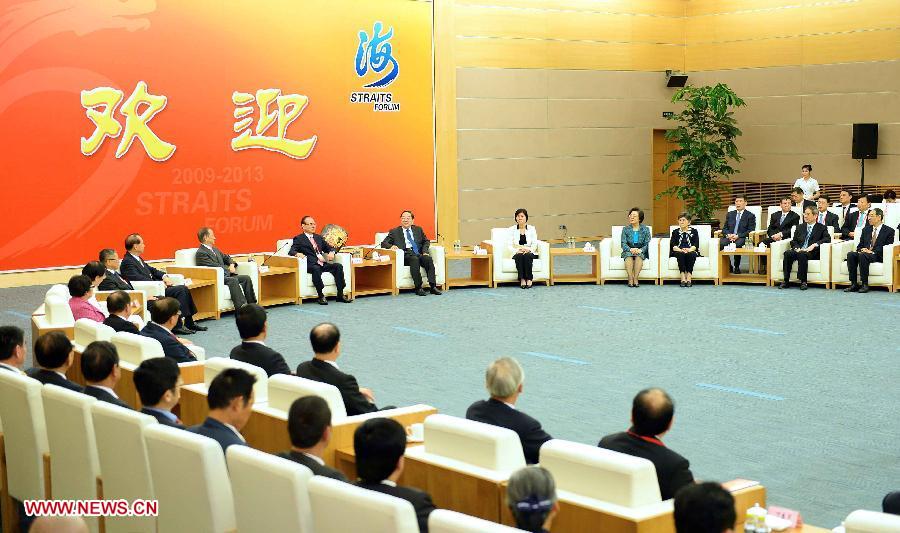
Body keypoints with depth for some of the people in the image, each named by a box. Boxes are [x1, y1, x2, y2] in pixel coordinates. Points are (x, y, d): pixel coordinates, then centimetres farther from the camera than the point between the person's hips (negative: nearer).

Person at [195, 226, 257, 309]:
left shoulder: (215, 249, 21)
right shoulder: (201, 253, -9)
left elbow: (226, 257, 31)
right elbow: (215, 267, -17)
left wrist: (232, 264, 8)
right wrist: (229, 270, -6)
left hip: (226, 275, 9)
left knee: (246, 278, -7)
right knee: (234, 280, -33)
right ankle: (241, 308, -43)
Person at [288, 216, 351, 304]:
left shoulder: (318, 237, 27)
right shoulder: (299, 239, 8)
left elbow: (329, 247, 27)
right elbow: (291, 251, -3)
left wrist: (331, 252, 2)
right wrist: (297, 254, -28)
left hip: (323, 264, 6)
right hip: (311, 265, -6)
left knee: (338, 266, -18)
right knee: (316, 269, -38)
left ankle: (340, 294, -18)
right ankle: (321, 296, -32)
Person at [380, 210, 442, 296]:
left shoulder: (418, 230, 25)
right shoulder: (394, 232, 16)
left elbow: (426, 241, 26)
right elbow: (383, 243, 9)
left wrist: (425, 252, 4)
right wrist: (391, 246, -14)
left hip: (418, 253, 3)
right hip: (405, 255, -3)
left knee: (428, 259, -29)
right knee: (414, 259, -36)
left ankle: (433, 286, -34)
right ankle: (418, 288, -36)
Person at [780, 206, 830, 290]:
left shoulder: (821, 228, 13)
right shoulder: (800, 227, 25)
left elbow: (828, 239, -4)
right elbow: (793, 241, 19)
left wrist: (814, 245, -17)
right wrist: (797, 248, -4)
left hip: (811, 252, -4)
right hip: (799, 251, 4)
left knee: (802, 254, -38)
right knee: (787, 253, -28)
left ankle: (803, 281, -35)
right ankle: (786, 281, -30)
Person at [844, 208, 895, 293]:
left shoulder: (889, 231, 5)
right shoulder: (866, 229, 23)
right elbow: (860, 245, 20)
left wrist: (872, 252, -17)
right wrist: (861, 250, -5)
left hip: (878, 256, -5)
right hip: (864, 253, 5)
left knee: (862, 255, -36)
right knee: (850, 254, -26)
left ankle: (864, 284, -33)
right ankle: (853, 284, -26)